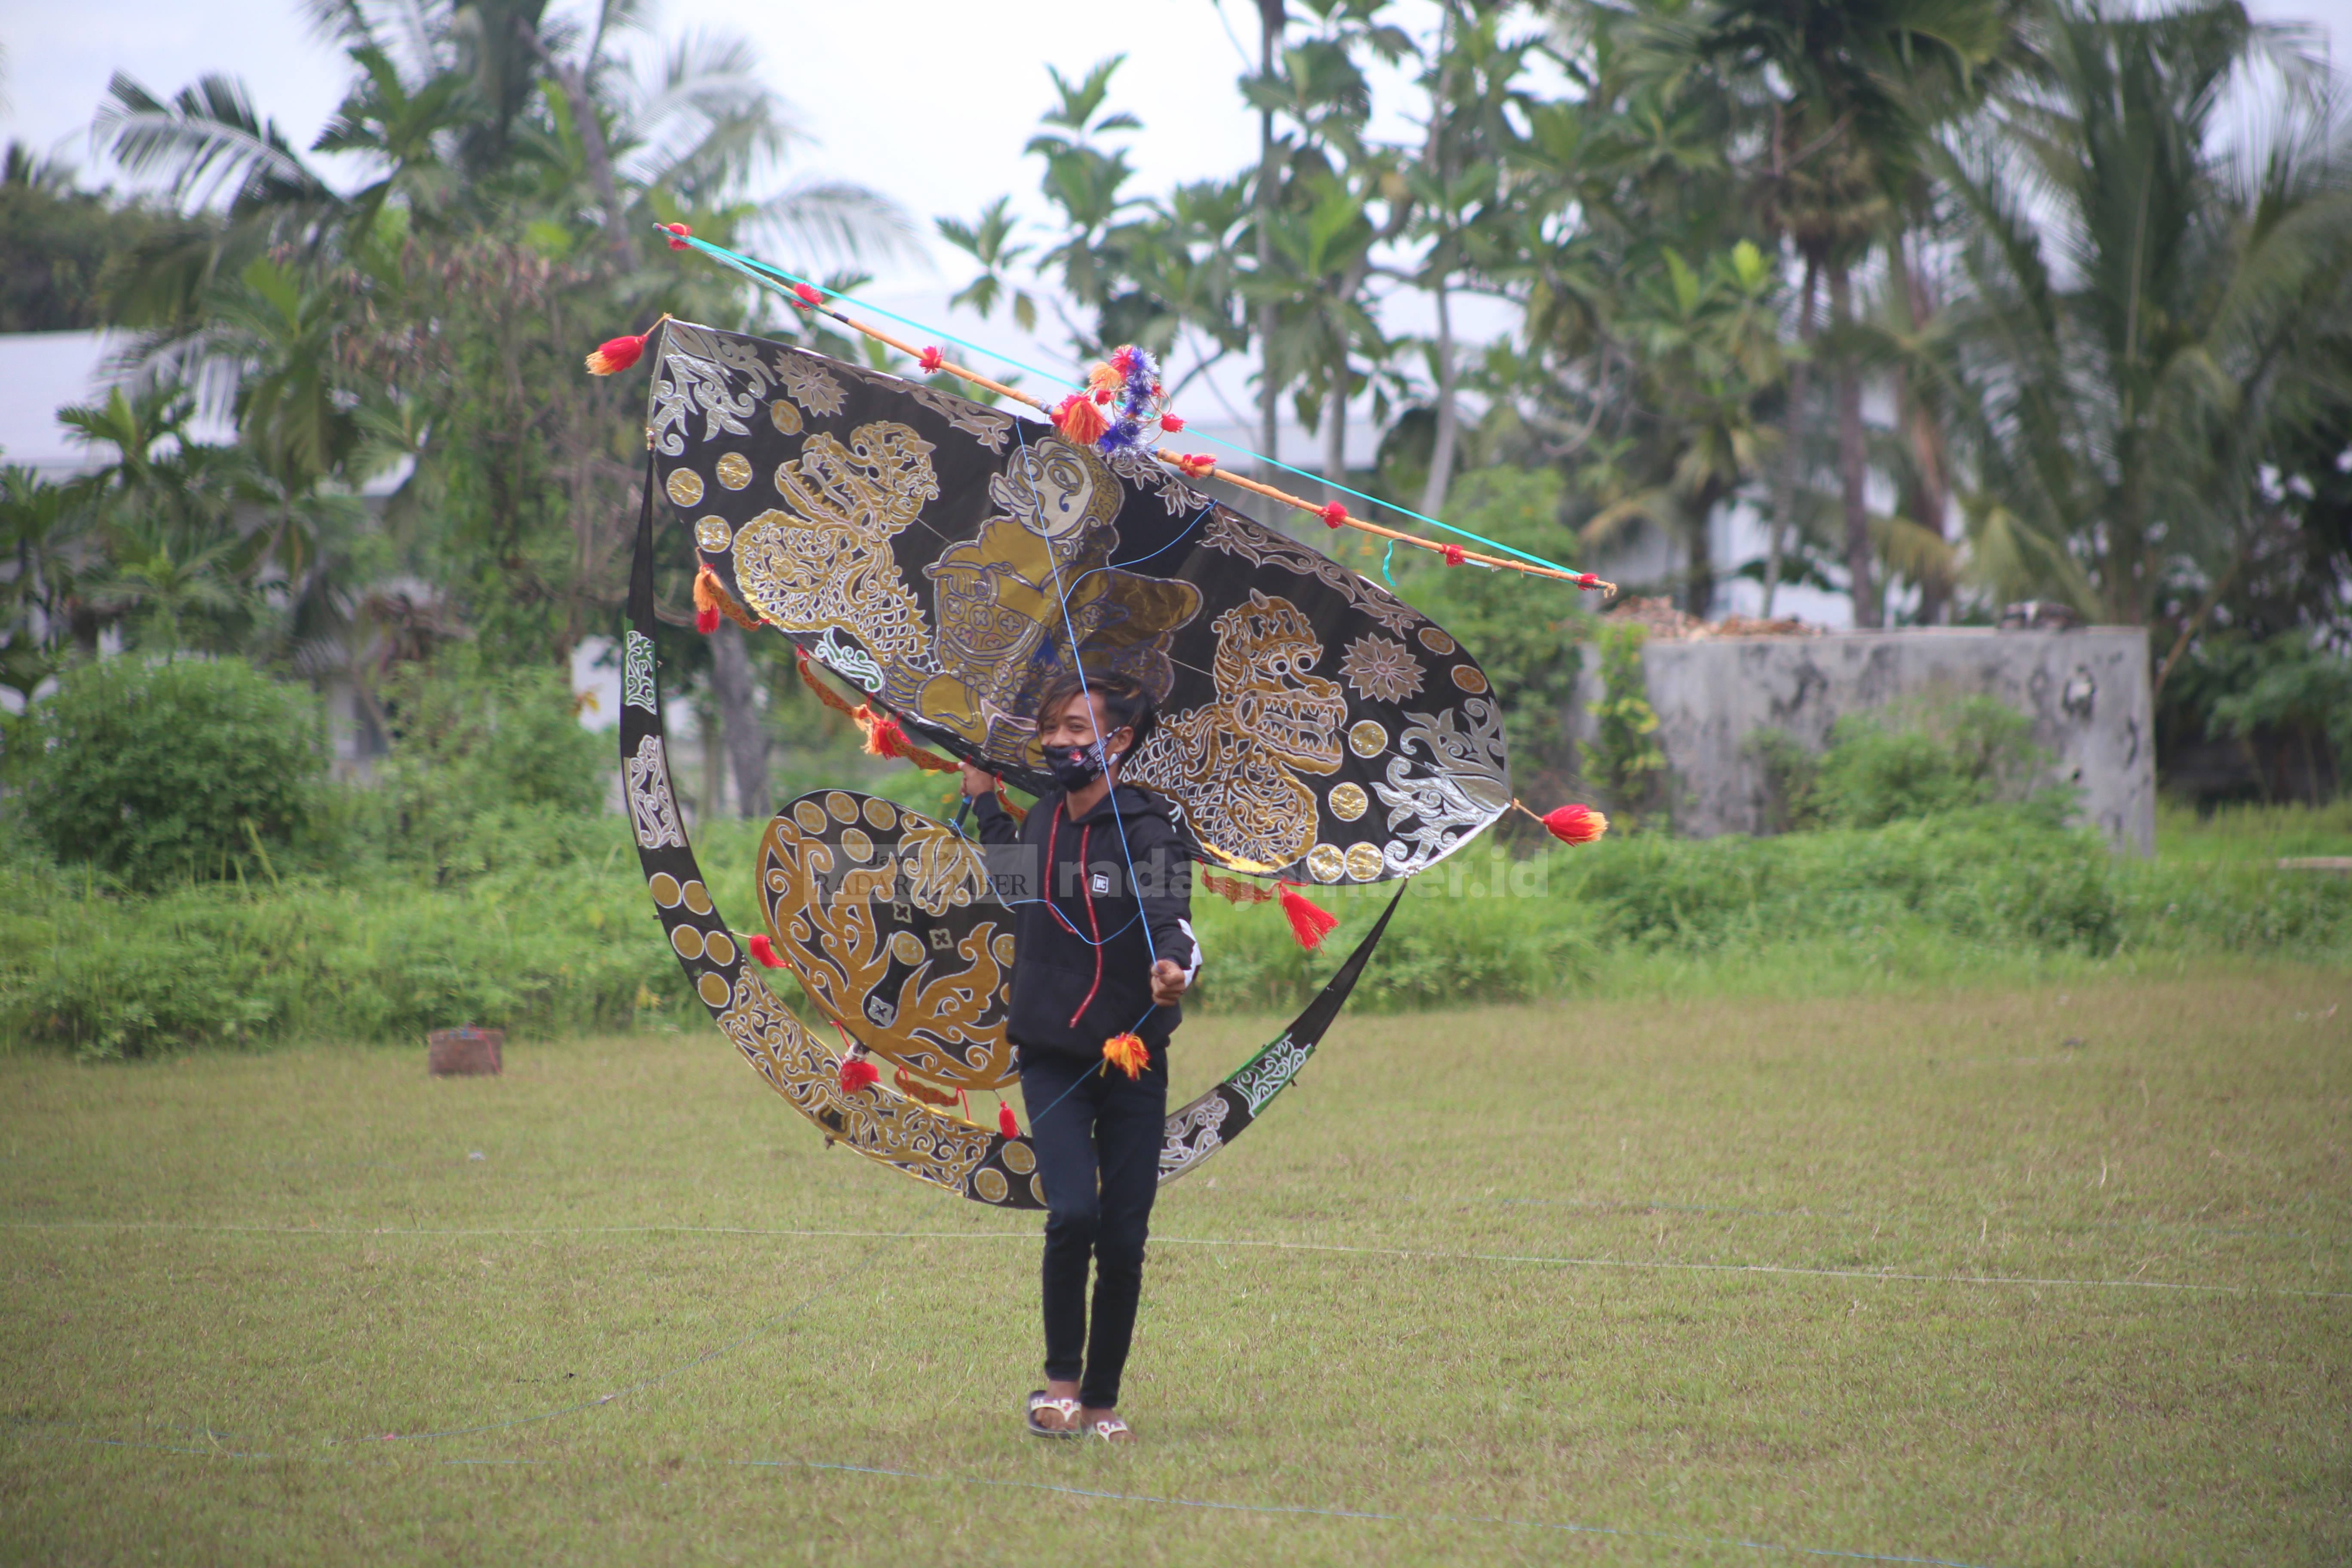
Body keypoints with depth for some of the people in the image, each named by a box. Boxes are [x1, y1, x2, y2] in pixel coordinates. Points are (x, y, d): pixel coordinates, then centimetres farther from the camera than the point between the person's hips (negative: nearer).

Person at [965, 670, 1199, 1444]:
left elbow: (1168, 913, -28)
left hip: (1133, 1063, -2)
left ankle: (1102, 1400, 17)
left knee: (1124, 1242, 0)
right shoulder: (1044, 818, 7)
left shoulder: (1147, 830, -9)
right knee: (1073, 1212, -18)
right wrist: (984, 802, 30)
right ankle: (1060, 1381, -2)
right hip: (1051, 1058, 2)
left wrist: (1173, 967, -49)